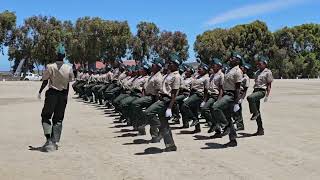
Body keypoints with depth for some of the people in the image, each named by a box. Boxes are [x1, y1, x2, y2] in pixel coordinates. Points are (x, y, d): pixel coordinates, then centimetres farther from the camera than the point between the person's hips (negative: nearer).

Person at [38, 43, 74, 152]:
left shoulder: (50, 67, -9)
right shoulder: (69, 68, -1)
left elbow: (45, 81, -4)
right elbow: (68, 83, 6)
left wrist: (40, 92, 7)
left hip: (52, 93, -3)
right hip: (63, 94, 3)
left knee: (45, 116, 7)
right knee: (58, 119, 9)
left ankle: (48, 138, -9)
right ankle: (54, 142, 8)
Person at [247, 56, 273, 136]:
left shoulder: (268, 72, -3)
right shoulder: (257, 72, 20)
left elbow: (269, 85, -6)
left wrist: (267, 95, -14)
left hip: (262, 91, -8)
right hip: (255, 90, 8)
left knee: (250, 98, -35)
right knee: (257, 111, 6)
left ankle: (255, 113, -18)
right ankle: (260, 129, 12)